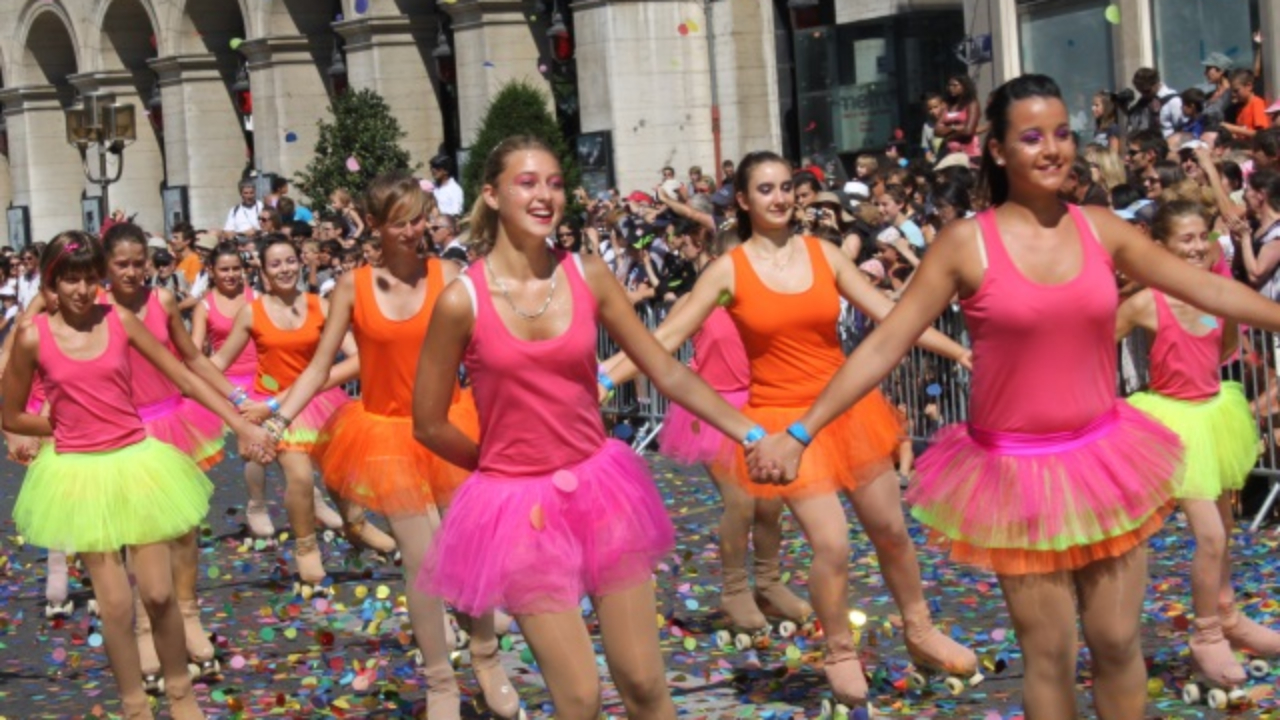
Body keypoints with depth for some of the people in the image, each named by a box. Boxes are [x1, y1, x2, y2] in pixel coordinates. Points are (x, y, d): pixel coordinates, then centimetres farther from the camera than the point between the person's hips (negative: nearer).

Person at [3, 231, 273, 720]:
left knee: (159, 593, 4)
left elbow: (184, 376, 0)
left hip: (135, 463, 2)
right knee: (116, 604, 1)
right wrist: (68, 426, 2)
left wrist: (241, 424, -5)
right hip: (80, 472, -1)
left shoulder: (120, 320, -3)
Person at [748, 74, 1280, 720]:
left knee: (1118, 642, 9)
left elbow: (1208, 289, 8)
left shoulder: (1101, 229, 0)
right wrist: (800, 432, -15)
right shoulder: (966, 243, -9)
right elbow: (883, 346, -10)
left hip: (1103, 460, 3)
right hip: (1017, 471, -3)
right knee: (1049, 654, 6)